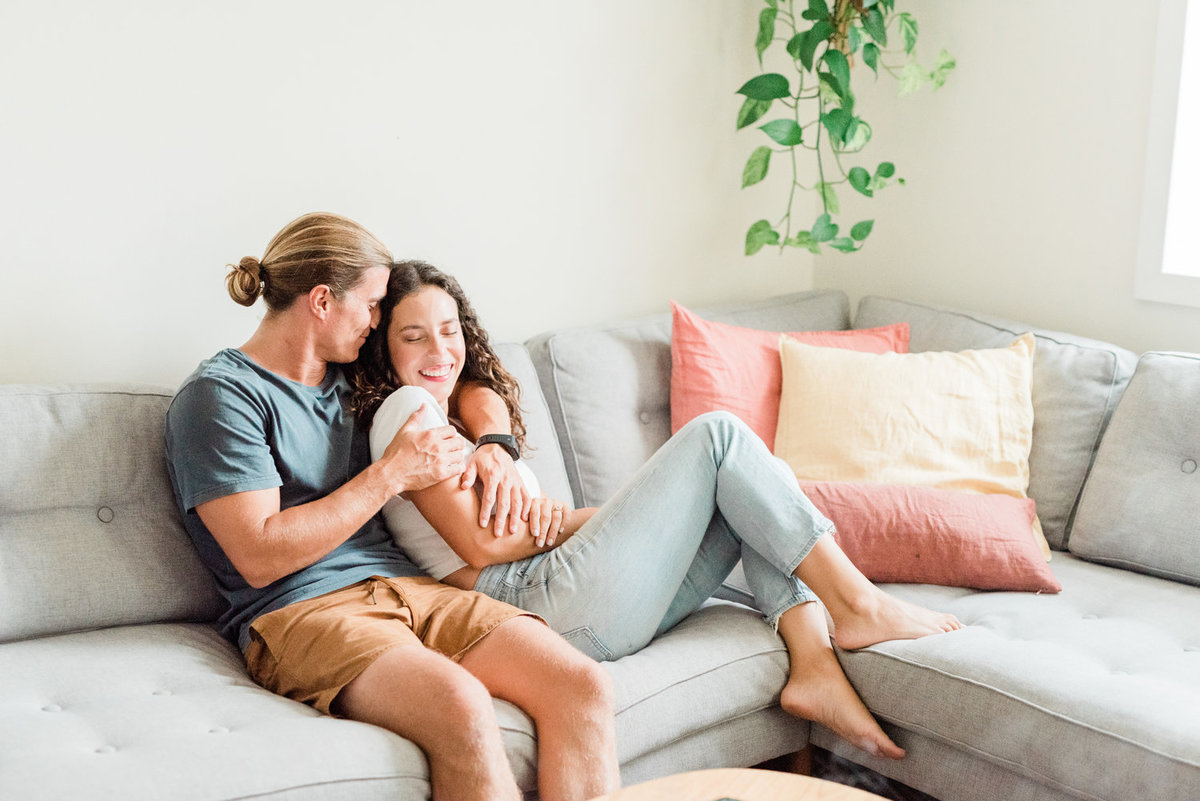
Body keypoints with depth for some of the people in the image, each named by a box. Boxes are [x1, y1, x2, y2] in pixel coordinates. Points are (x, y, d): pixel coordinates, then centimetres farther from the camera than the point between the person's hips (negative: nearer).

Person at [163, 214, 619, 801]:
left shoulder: (351, 377, 20)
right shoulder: (219, 394, -2)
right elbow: (261, 557, -11)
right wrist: (392, 474, -8)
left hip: (406, 585, 7)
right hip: (300, 613, -6)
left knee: (582, 686, -20)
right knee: (462, 707, -37)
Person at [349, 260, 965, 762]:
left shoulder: (460, 401, 28)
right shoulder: (405, 406, -2)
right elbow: (479, 543, -11)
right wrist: (591, 517, -1)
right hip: (548, 605, -9)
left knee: (752, 491, 5)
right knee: (717, 434, -9)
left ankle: (814, 665, -10)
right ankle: (858, 606, -6)